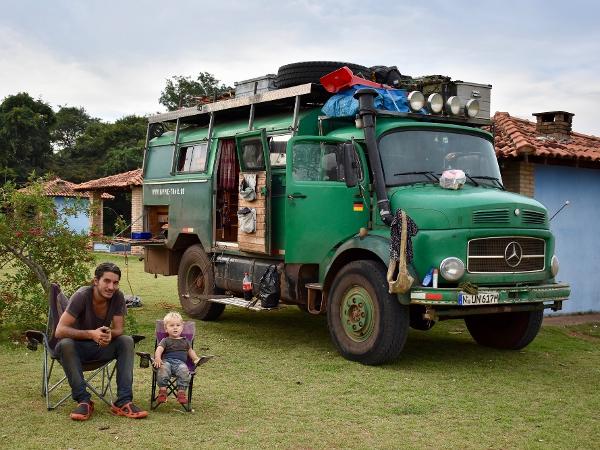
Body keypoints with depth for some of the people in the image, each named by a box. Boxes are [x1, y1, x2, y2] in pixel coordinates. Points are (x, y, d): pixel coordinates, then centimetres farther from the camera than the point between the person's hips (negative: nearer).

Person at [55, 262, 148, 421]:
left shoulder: (118, 297, -13)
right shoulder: (81, 296, -24)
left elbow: (118, 329, -10)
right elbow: (59, 331, -29)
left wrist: (110, 334, -36)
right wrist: (91, 334, -43)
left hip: (101, 348, 3)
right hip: (78, 347, -3)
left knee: (127, 341, -22)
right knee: (65, 345, -35)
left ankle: (123, 402, -26)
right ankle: (84, 401, -29)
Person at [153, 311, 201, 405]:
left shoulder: (185, 341, 29)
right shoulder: (165, 341, 18)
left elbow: (190, 351, 34)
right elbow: (159, 349, 1)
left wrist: (196, 359, 14)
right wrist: (157, 358, -21)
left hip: (180, 362, 1)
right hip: (166, 361, -1)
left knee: (184, 371, -34)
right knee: (162, 369, -37)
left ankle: (181, 392, -33)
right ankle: (162, 390, -33)